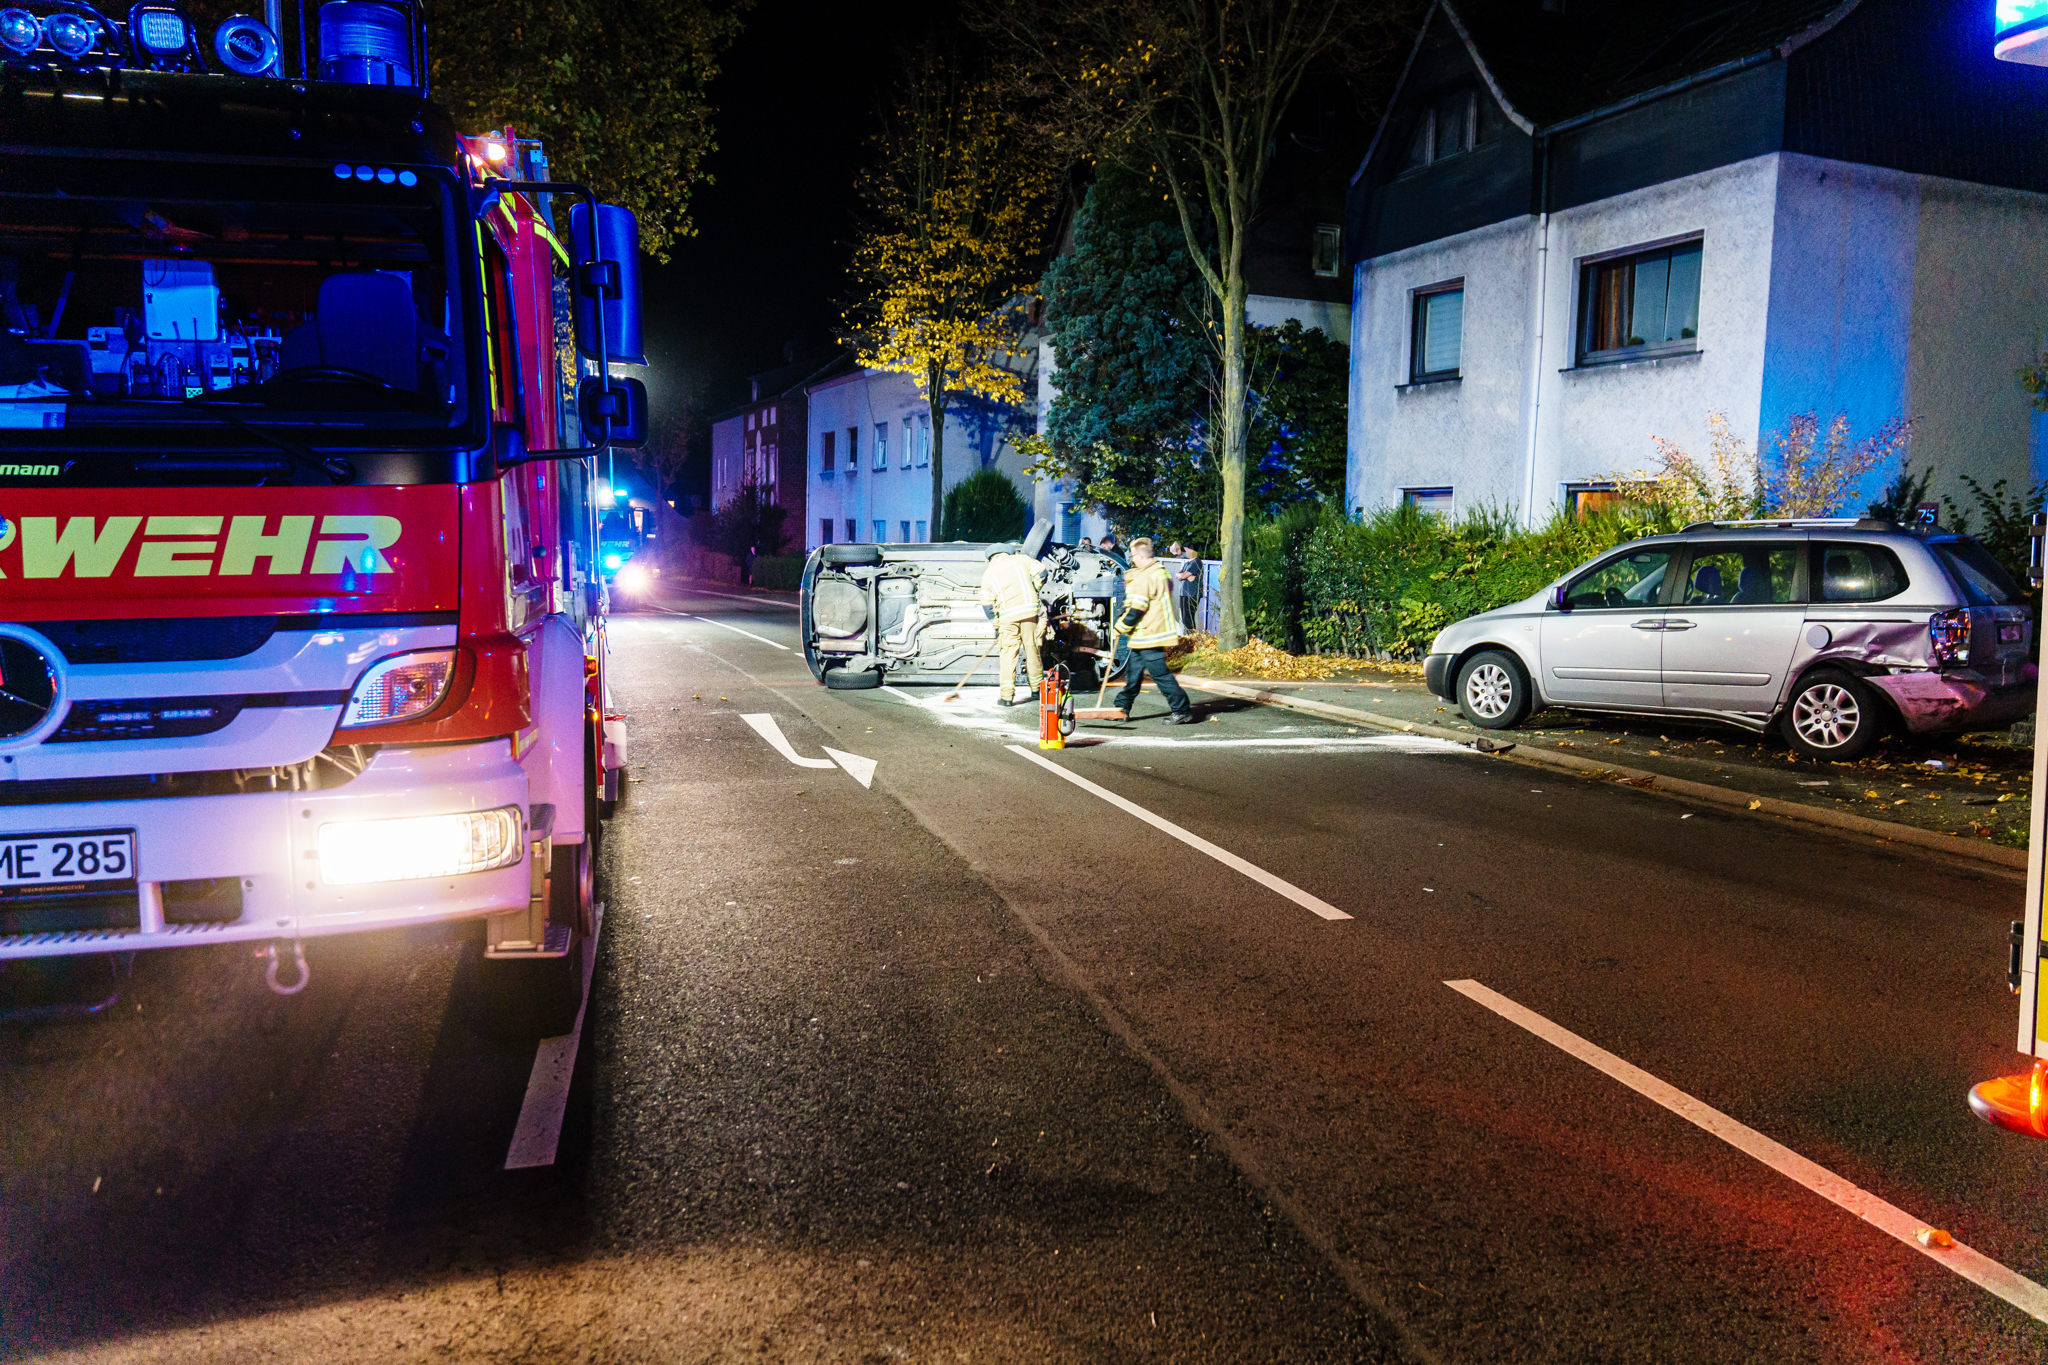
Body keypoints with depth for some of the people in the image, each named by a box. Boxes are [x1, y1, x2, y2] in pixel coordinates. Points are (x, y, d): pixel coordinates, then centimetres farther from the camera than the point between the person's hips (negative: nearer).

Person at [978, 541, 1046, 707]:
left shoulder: (988, 573, 13)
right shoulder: (1021, 559, 11)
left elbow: (988, 604, 14)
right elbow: (1041, 573, 8)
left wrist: (996, 628, 21)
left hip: (1008, 616, 0)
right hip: (1031, 610, 1)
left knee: (1008, 653, 2)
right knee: (1032, 648, 12)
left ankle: (1006, 696, -4)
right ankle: (1036, 689, 25)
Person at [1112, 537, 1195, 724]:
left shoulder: (1144, 577, -18)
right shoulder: (1161, 572, 13)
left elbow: (1136, 610, -18)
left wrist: (1121, 626, -4)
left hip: (1148, 634, -11)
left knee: (1160, 674, -6)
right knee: (1133, 670, 15)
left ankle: (1182, 711, -3)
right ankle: (1122, 708, 22)